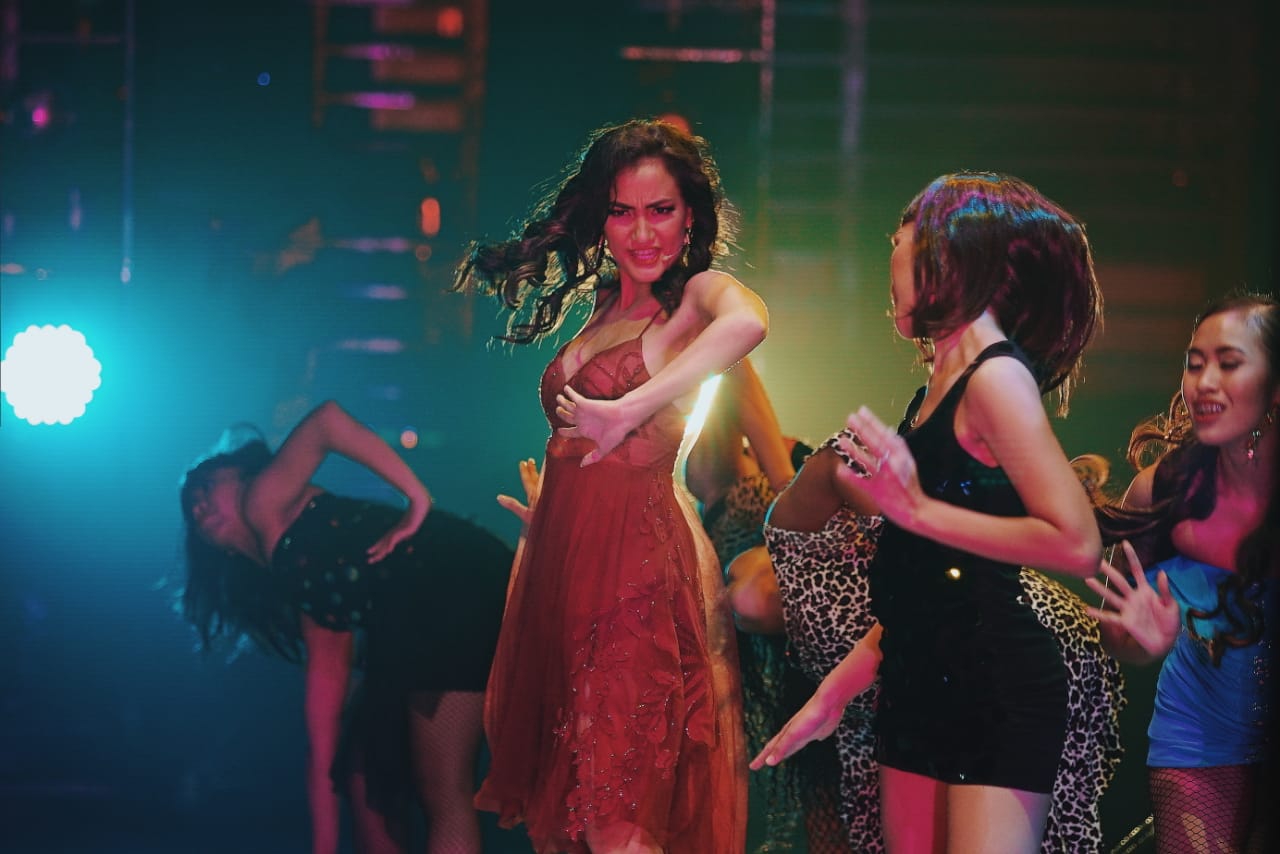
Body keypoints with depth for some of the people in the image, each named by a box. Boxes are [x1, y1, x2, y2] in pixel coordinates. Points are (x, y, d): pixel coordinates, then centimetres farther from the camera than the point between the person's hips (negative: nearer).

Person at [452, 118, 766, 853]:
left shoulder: (696, 296, -6)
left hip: (640, 558, -7)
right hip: (565, 558, 7)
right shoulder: (600, 305, 15)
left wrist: (627, 413, -34)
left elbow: (748, 322, -32)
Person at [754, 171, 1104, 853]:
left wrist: (918, 510, -18)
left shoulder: (995, 377, -12)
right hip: (920, 691, 8)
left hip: (999, 690, -8)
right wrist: (836, 689, 18)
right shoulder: (938, 387, 12)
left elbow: (1078, 545, -21)